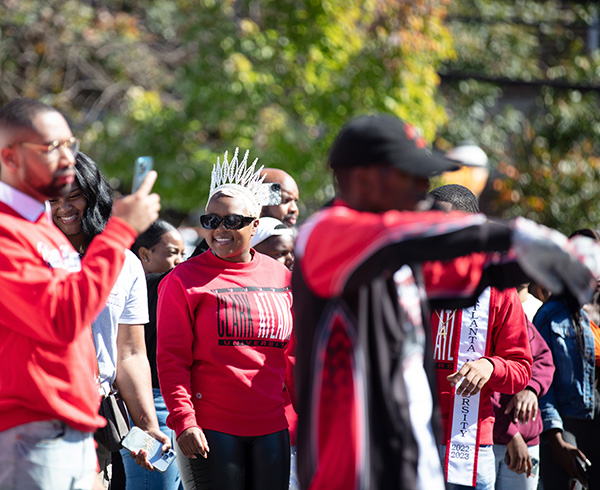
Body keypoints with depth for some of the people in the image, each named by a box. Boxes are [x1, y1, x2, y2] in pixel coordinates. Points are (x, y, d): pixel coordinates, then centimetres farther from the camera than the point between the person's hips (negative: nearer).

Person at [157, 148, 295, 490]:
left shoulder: (281, 278, 11)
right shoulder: (184, 279, -1)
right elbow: (172, 359, -6)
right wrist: (183, 420, -14)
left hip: (272, 427, 4)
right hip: (210, 429, -4)